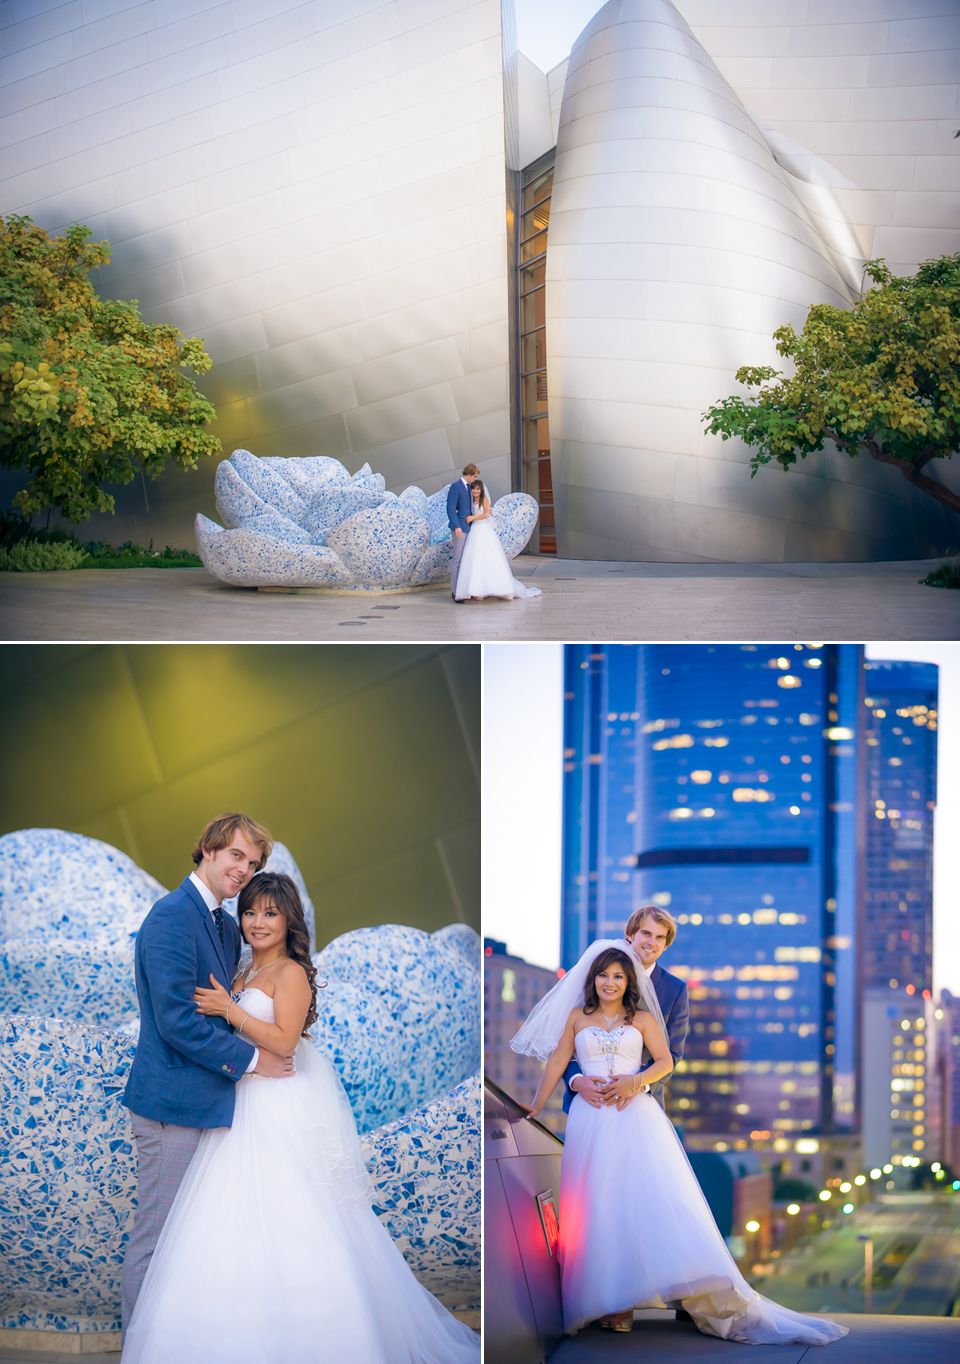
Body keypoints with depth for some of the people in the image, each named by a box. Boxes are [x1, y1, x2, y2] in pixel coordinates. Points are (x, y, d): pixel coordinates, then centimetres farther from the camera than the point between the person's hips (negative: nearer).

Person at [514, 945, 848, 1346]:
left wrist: (638, 1080, -12)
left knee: (651, 1193, -12)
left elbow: (665, 1061, 6)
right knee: (596, 1206, -6)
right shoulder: (577, 1016, 14)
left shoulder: (642, 1019, 13)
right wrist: (535, 1110, 12)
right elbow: (557, 1062, 14)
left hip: (636, 1115, 0)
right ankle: (605, 1301, -5)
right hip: (590, 1118, 0)